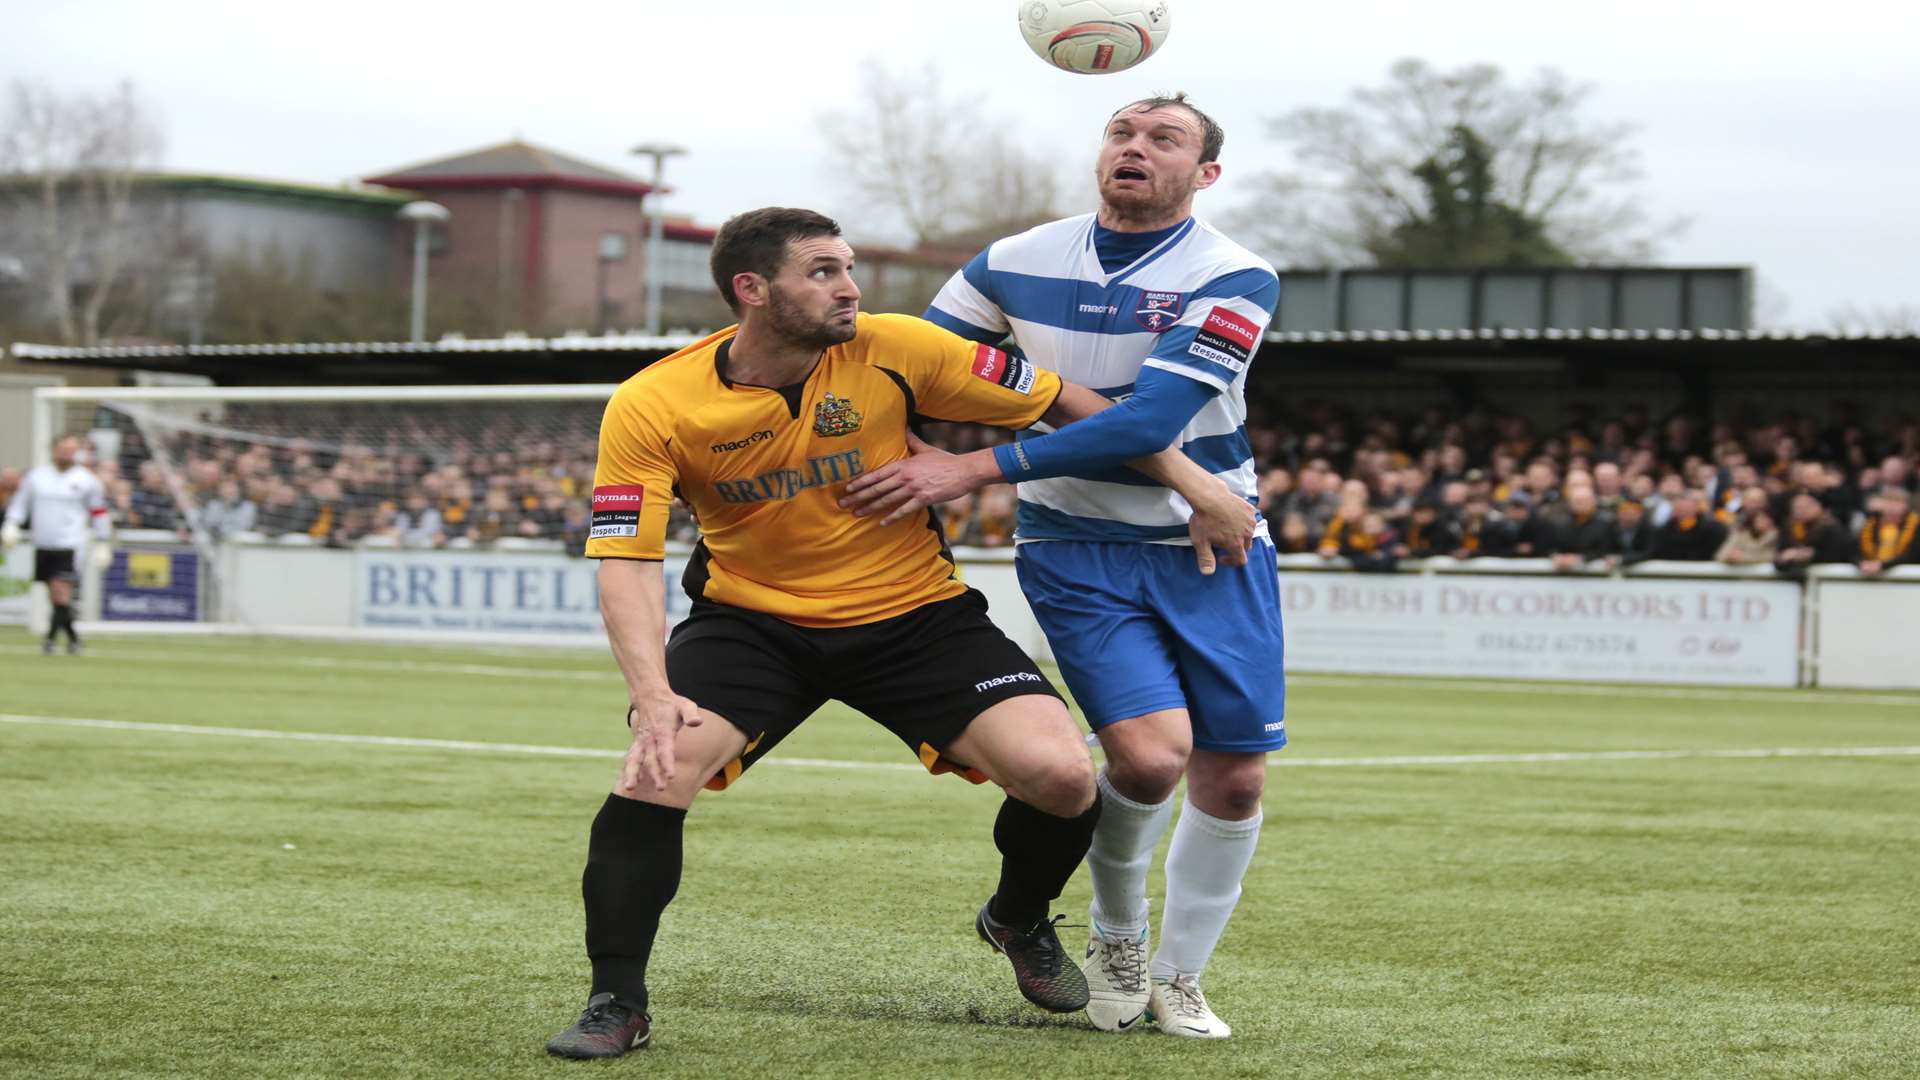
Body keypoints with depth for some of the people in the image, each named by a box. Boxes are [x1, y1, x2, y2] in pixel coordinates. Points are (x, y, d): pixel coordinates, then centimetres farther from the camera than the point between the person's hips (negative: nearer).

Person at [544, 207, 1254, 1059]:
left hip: (916, 615, 1)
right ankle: (616, 1003, -5)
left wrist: (1193, 483, -5)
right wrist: (652, 694, -33)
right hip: (752, 622, -1)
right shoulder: (653, 407, -15)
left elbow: (1063, 404, -4)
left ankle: (1019, 920, 19)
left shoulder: (894, 350, -13)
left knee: (1061, 777, -16)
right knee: (654, 771, -25)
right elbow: (626, 561, -17)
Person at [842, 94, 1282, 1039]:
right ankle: (1116, 937, 9)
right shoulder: (1013, 266, -2)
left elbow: (1146, 423, -24)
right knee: (1149, 753, -19)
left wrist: (976, 469, -28)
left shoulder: (1235, 280, -12)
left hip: (1211, 550, 0)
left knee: (1233, 777, -1)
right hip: (1075, 550, 0)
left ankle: (1179, 980, 22)